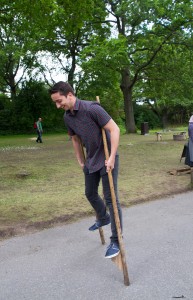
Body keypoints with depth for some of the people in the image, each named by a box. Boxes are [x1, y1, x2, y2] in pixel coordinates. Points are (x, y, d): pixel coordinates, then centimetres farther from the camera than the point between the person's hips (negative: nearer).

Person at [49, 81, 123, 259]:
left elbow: (114, 129, -23)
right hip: (91, 161, 8)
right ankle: (103, 218, 47)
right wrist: (81, 161, 17)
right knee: (90, 194, 20)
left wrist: (112, 157, -26)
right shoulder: (67, 117, 0)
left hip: (107, 159, -7)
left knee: (111, 199, -5)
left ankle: (116, 241, 6)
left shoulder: (92, 108, -23)